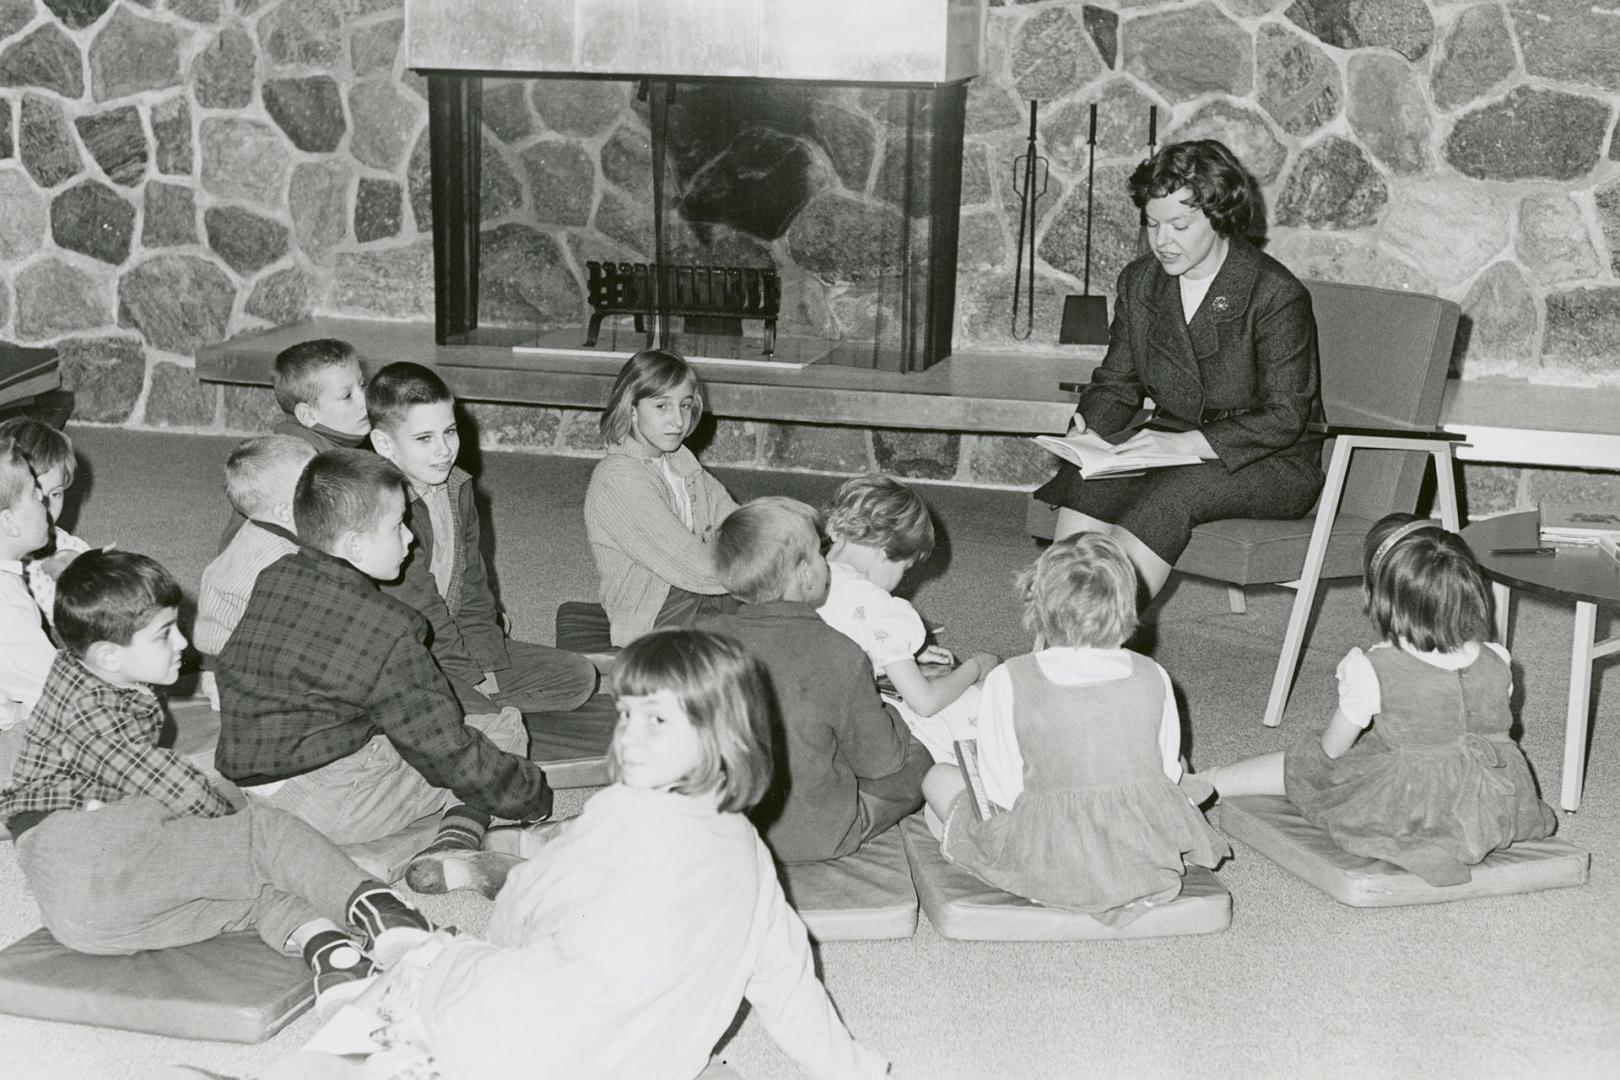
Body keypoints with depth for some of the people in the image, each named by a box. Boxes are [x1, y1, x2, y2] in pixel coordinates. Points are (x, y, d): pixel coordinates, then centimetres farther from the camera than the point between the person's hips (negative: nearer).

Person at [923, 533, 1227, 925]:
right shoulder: (1153, 678, -1)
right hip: (1150, 854, 2)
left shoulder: (1008, 682, -9)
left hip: (1048, 858, -2)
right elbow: (1168, 771, 9)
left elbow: (1003, 791, -6)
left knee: (939, 777, 16)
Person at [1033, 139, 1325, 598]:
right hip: (1175, 450, 5)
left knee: (1165, 495, -34)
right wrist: (1086, 426, -11)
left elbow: (1284, 417, -17)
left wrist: (1189, 443, -30)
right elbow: (1116, 383, 13)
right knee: (1084, 481, -24)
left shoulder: (1276, 294, -14)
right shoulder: (1139, 282, 6)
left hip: (1273, 463, -5)